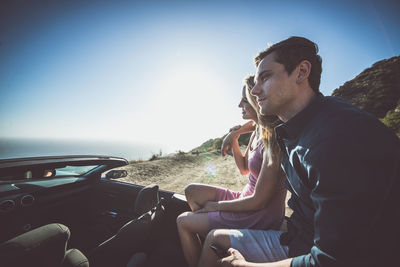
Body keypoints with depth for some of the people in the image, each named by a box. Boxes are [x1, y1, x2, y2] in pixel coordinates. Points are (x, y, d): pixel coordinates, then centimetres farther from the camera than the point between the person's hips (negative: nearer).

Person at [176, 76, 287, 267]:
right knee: (191, 191, 11)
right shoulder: (257, 130, 1)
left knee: (182, 222, -1)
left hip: (260, 217, -9)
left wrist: (217, 205, -11)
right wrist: (234, 138, -4)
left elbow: (259, 201, -24)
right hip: (248, 201, 9)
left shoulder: (272, 140, -27)